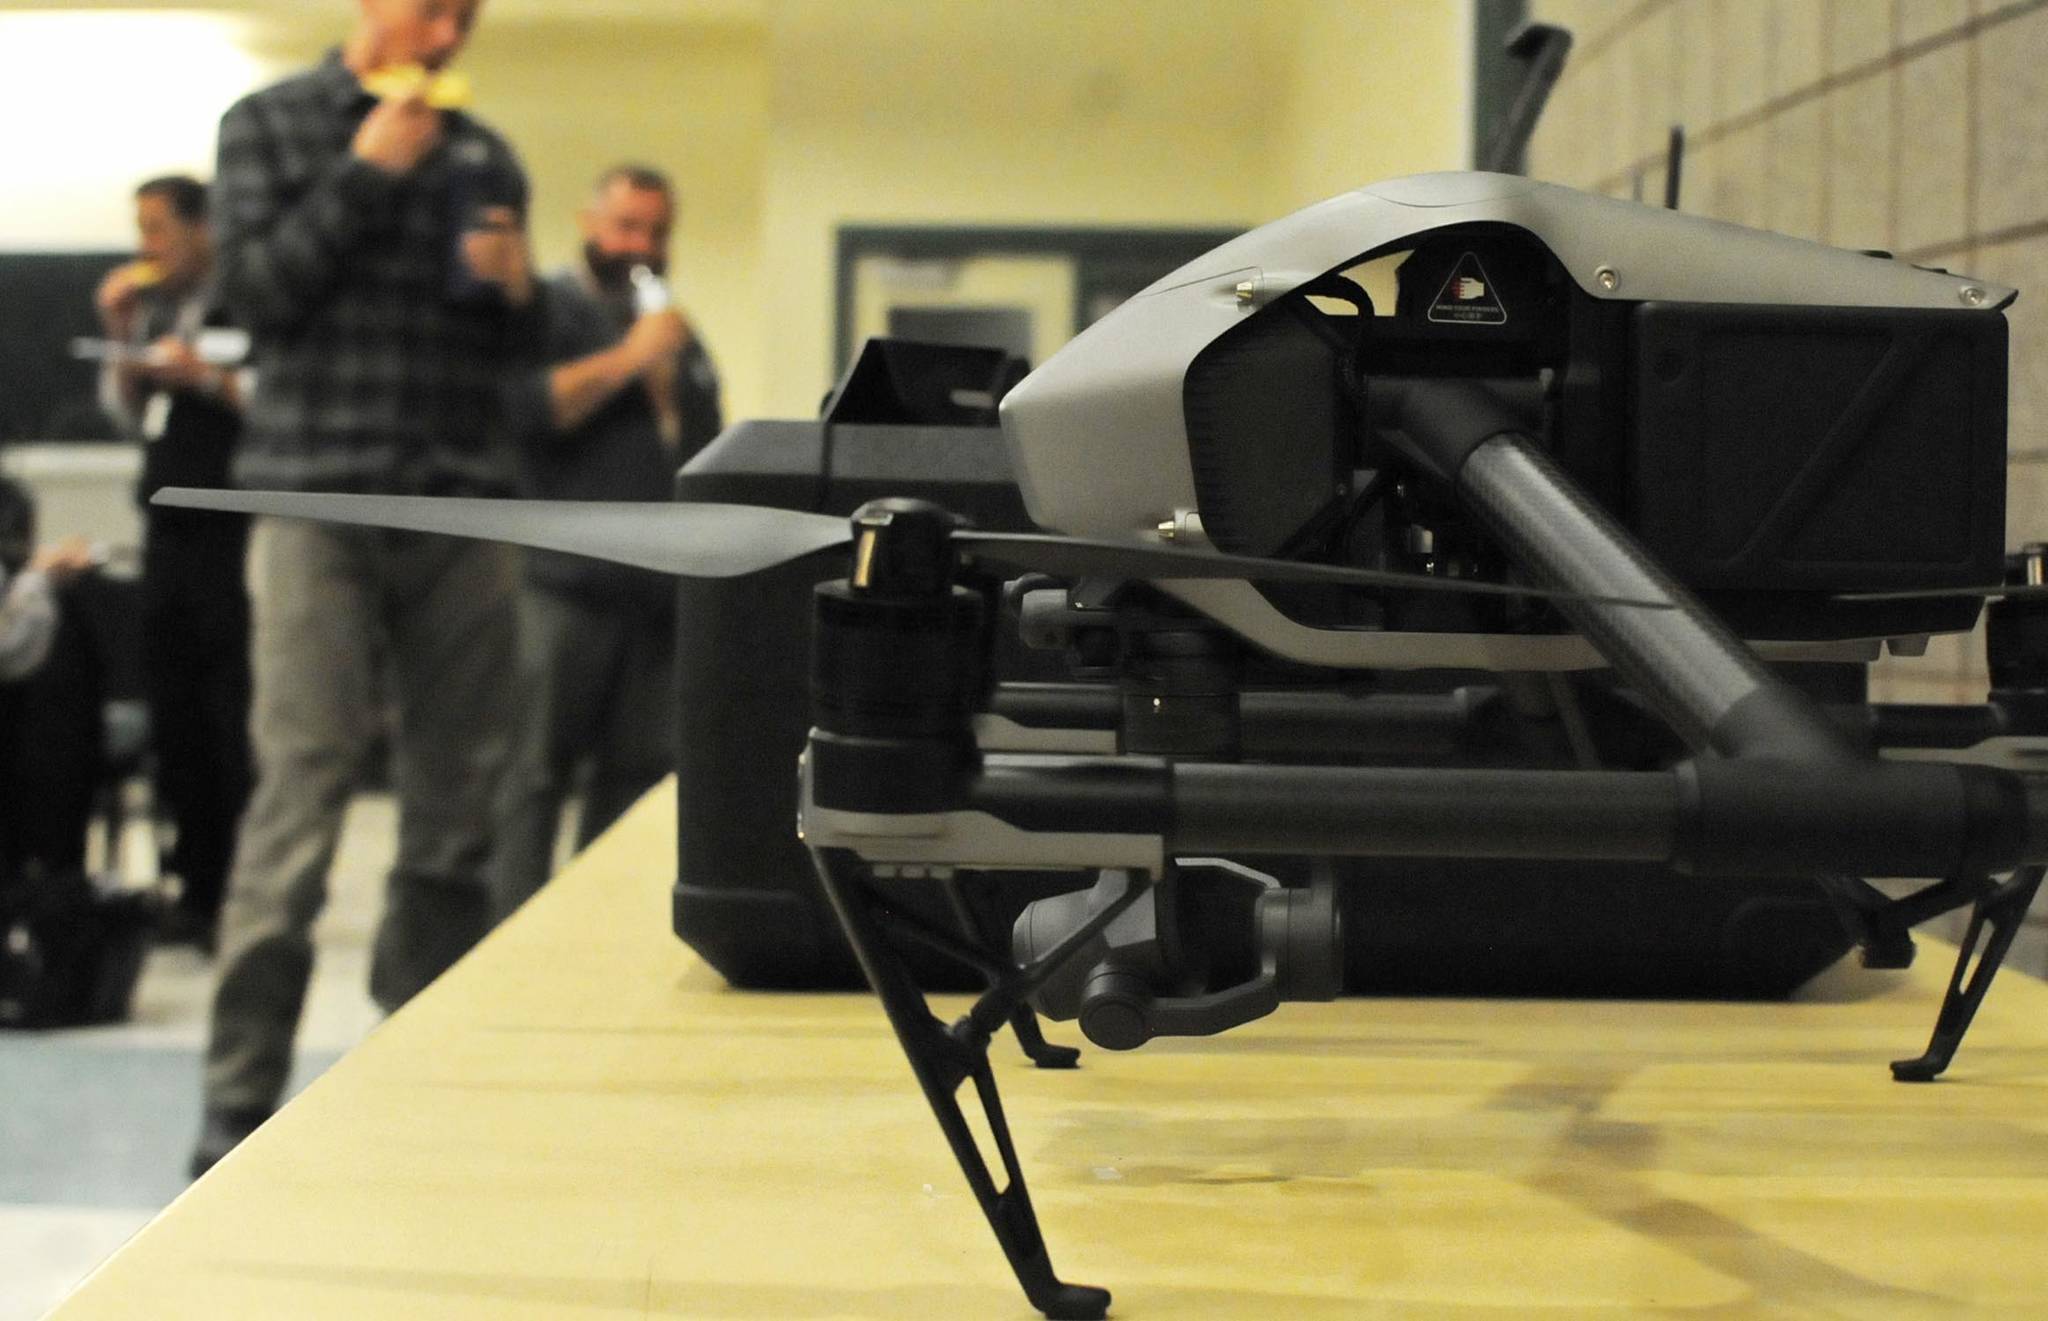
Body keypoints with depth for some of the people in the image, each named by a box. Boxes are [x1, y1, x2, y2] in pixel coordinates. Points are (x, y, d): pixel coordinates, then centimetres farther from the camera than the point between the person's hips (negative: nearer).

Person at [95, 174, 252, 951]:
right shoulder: (158, 311, 16)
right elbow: (129, 416, 19)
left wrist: (206, 377, -21)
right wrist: (121, 339, 7)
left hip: (235, 535, -8)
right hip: (170, 531, 8)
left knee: (236, 719, -7)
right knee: (173, 713, 8)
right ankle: (197, 886, 16)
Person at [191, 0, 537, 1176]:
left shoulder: (483, 154, 17)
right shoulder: (271, 127, 7)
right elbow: (257, 290, -5)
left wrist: (518, 291, -1)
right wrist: (368, 173, -7)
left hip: (468, 506, 4)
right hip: (321, 500, -4)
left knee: (460, 798, 2)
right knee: (301, 793, -9)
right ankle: (240, 1102, -6)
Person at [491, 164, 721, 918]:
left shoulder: (680, 335, 24)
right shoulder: (548, 308, 3)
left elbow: (712, 457, 28)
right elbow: (521, 406, -13)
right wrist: (628, 359, -13)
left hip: (663, 595, 6)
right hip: (565, 586, -6)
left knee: (638, 775, 4)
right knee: (536, 771, -6)